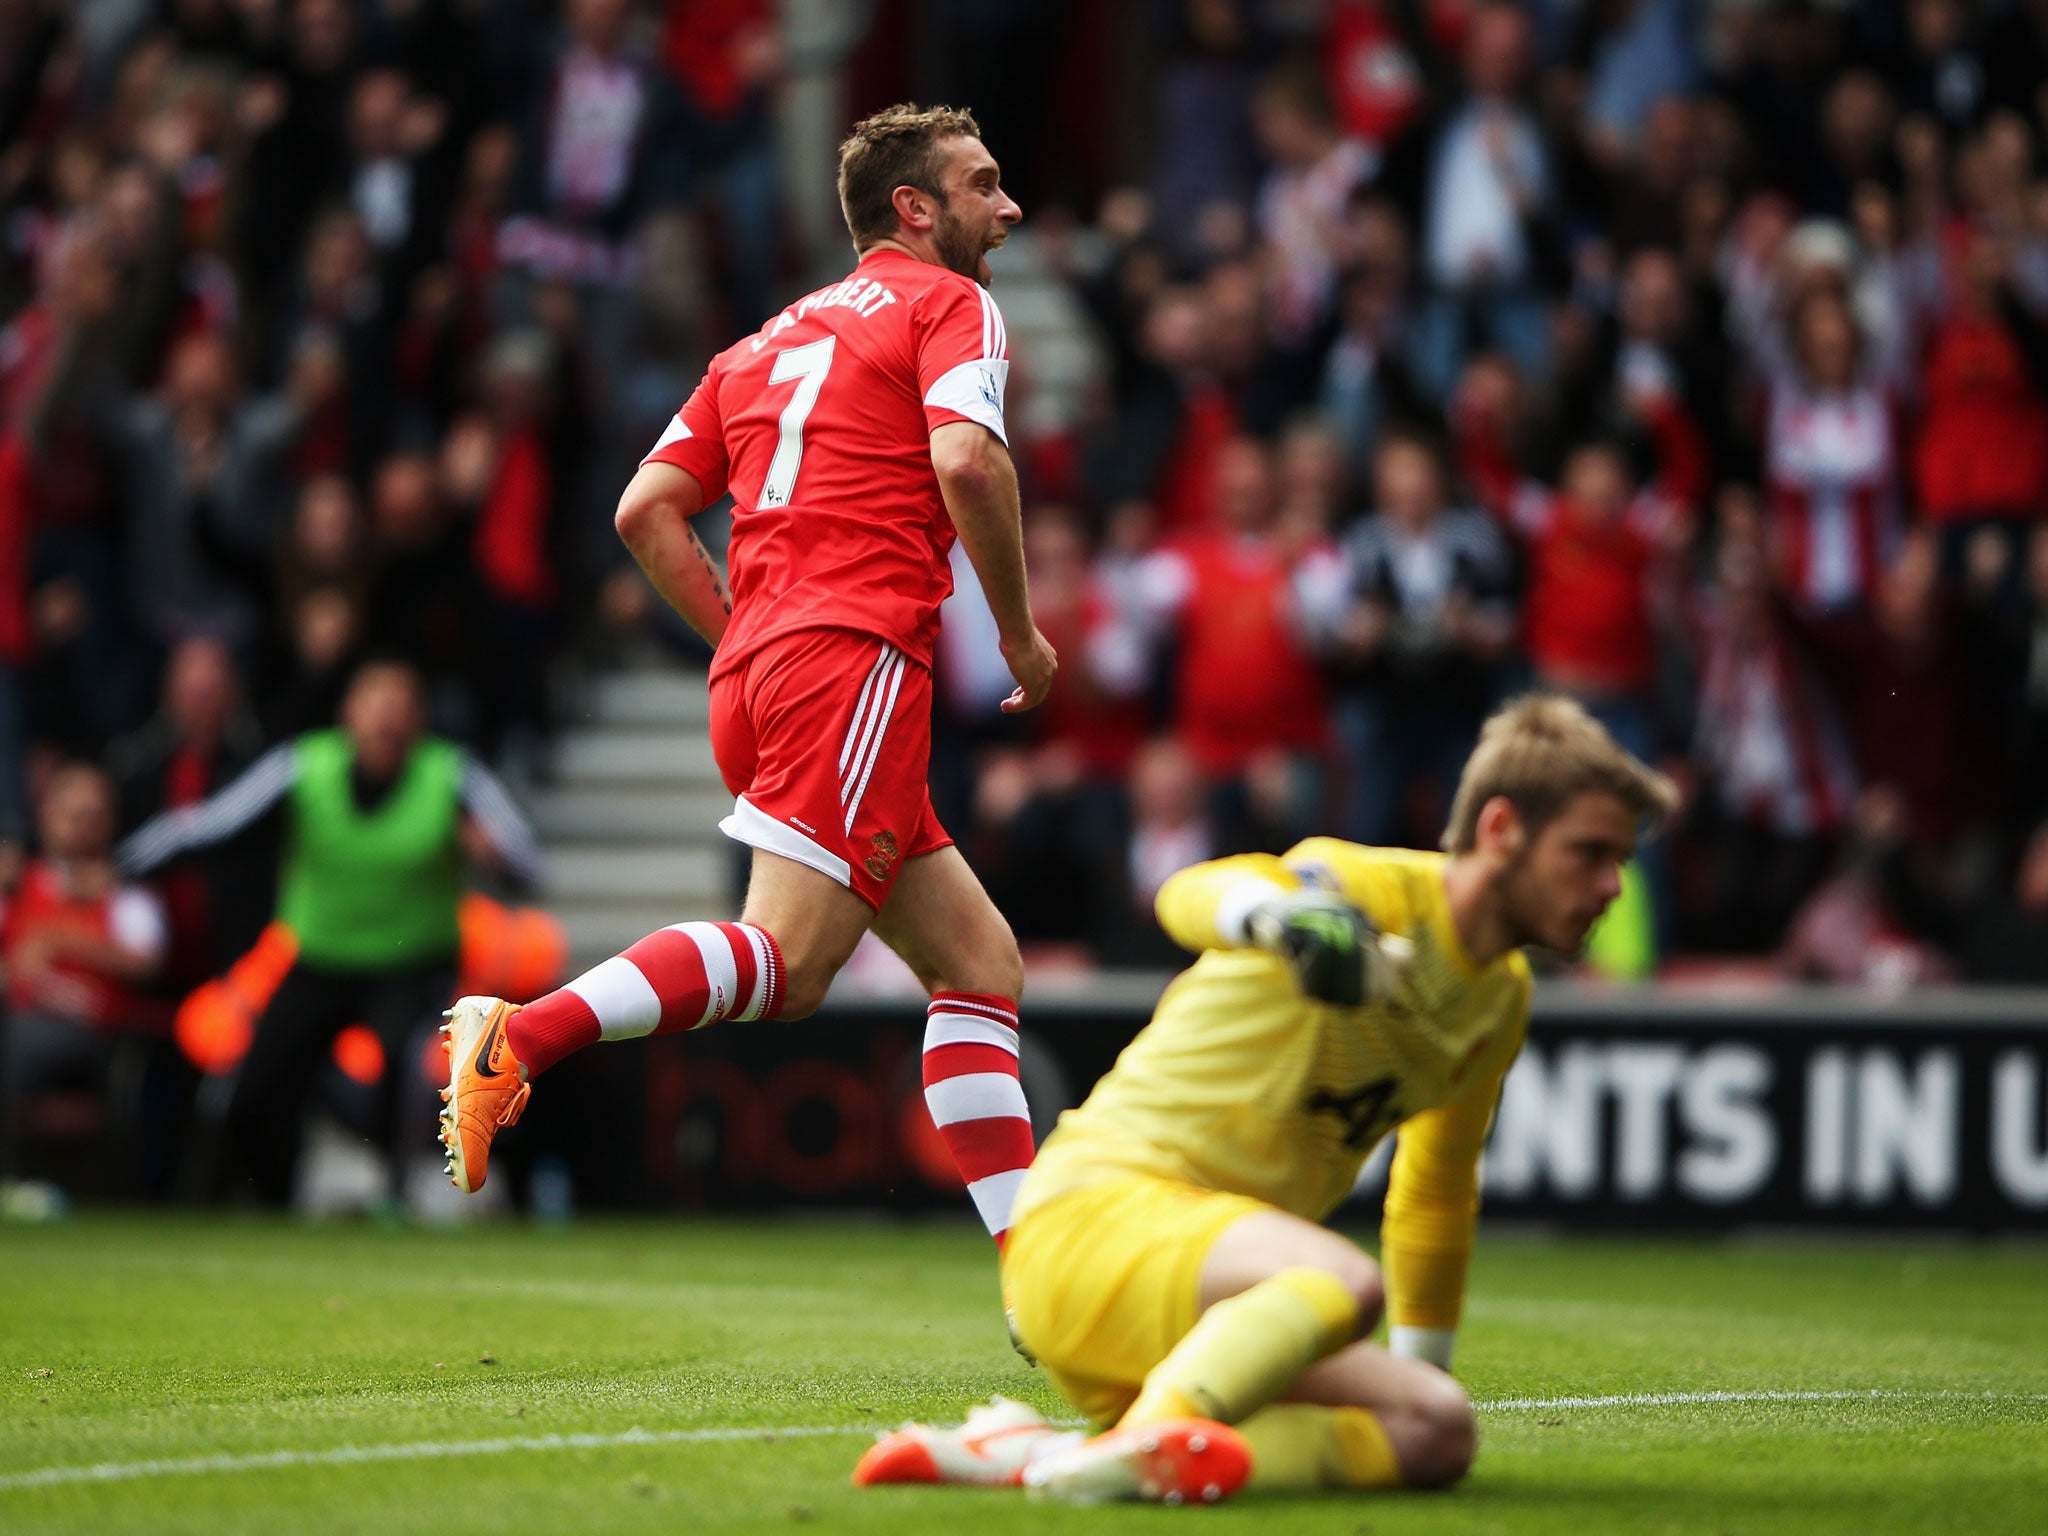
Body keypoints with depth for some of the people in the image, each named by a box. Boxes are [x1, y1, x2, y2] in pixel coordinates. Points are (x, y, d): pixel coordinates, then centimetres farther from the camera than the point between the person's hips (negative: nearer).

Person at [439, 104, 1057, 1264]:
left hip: (757, 679, 9)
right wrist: (1021, 632, -2)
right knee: (785, 963, -18)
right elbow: (966, 460, -13)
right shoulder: (949, 304, 7)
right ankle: (523, 1038, -28)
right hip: (860, 657, -9)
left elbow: (647, 511, 18)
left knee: (981, 962, 9)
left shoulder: (770, 340, 27)